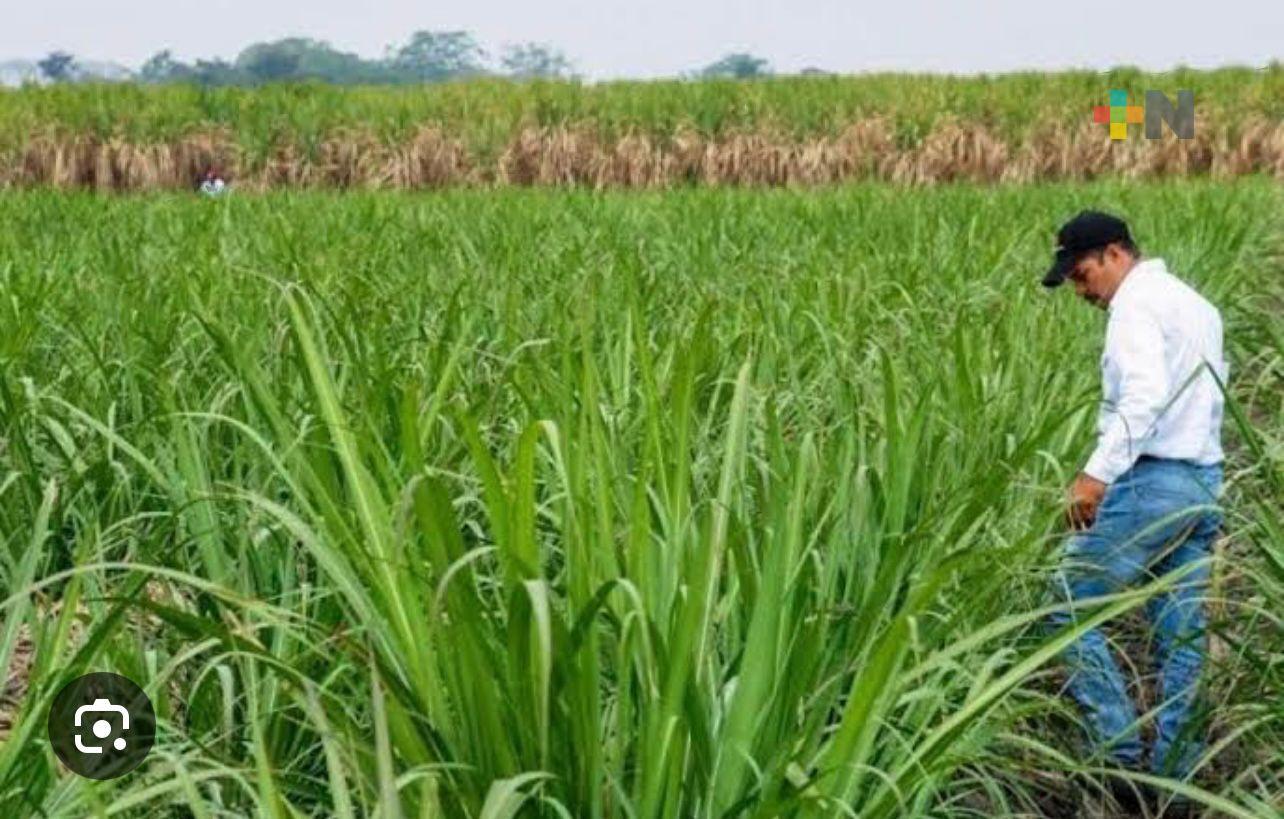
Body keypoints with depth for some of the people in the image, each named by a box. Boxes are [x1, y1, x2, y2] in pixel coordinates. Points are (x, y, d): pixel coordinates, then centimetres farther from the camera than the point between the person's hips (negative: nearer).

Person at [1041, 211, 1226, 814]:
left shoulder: (1137, 304, -9)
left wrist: (1097, 473, -30)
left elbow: (1145, 397, -23)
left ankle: (1121, 750, -5)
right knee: (1182, 635, 8)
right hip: (1204, 483, 9)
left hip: (1152, 481, -9)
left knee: (1070, 608, -2)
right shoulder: (1197, 306, 20)